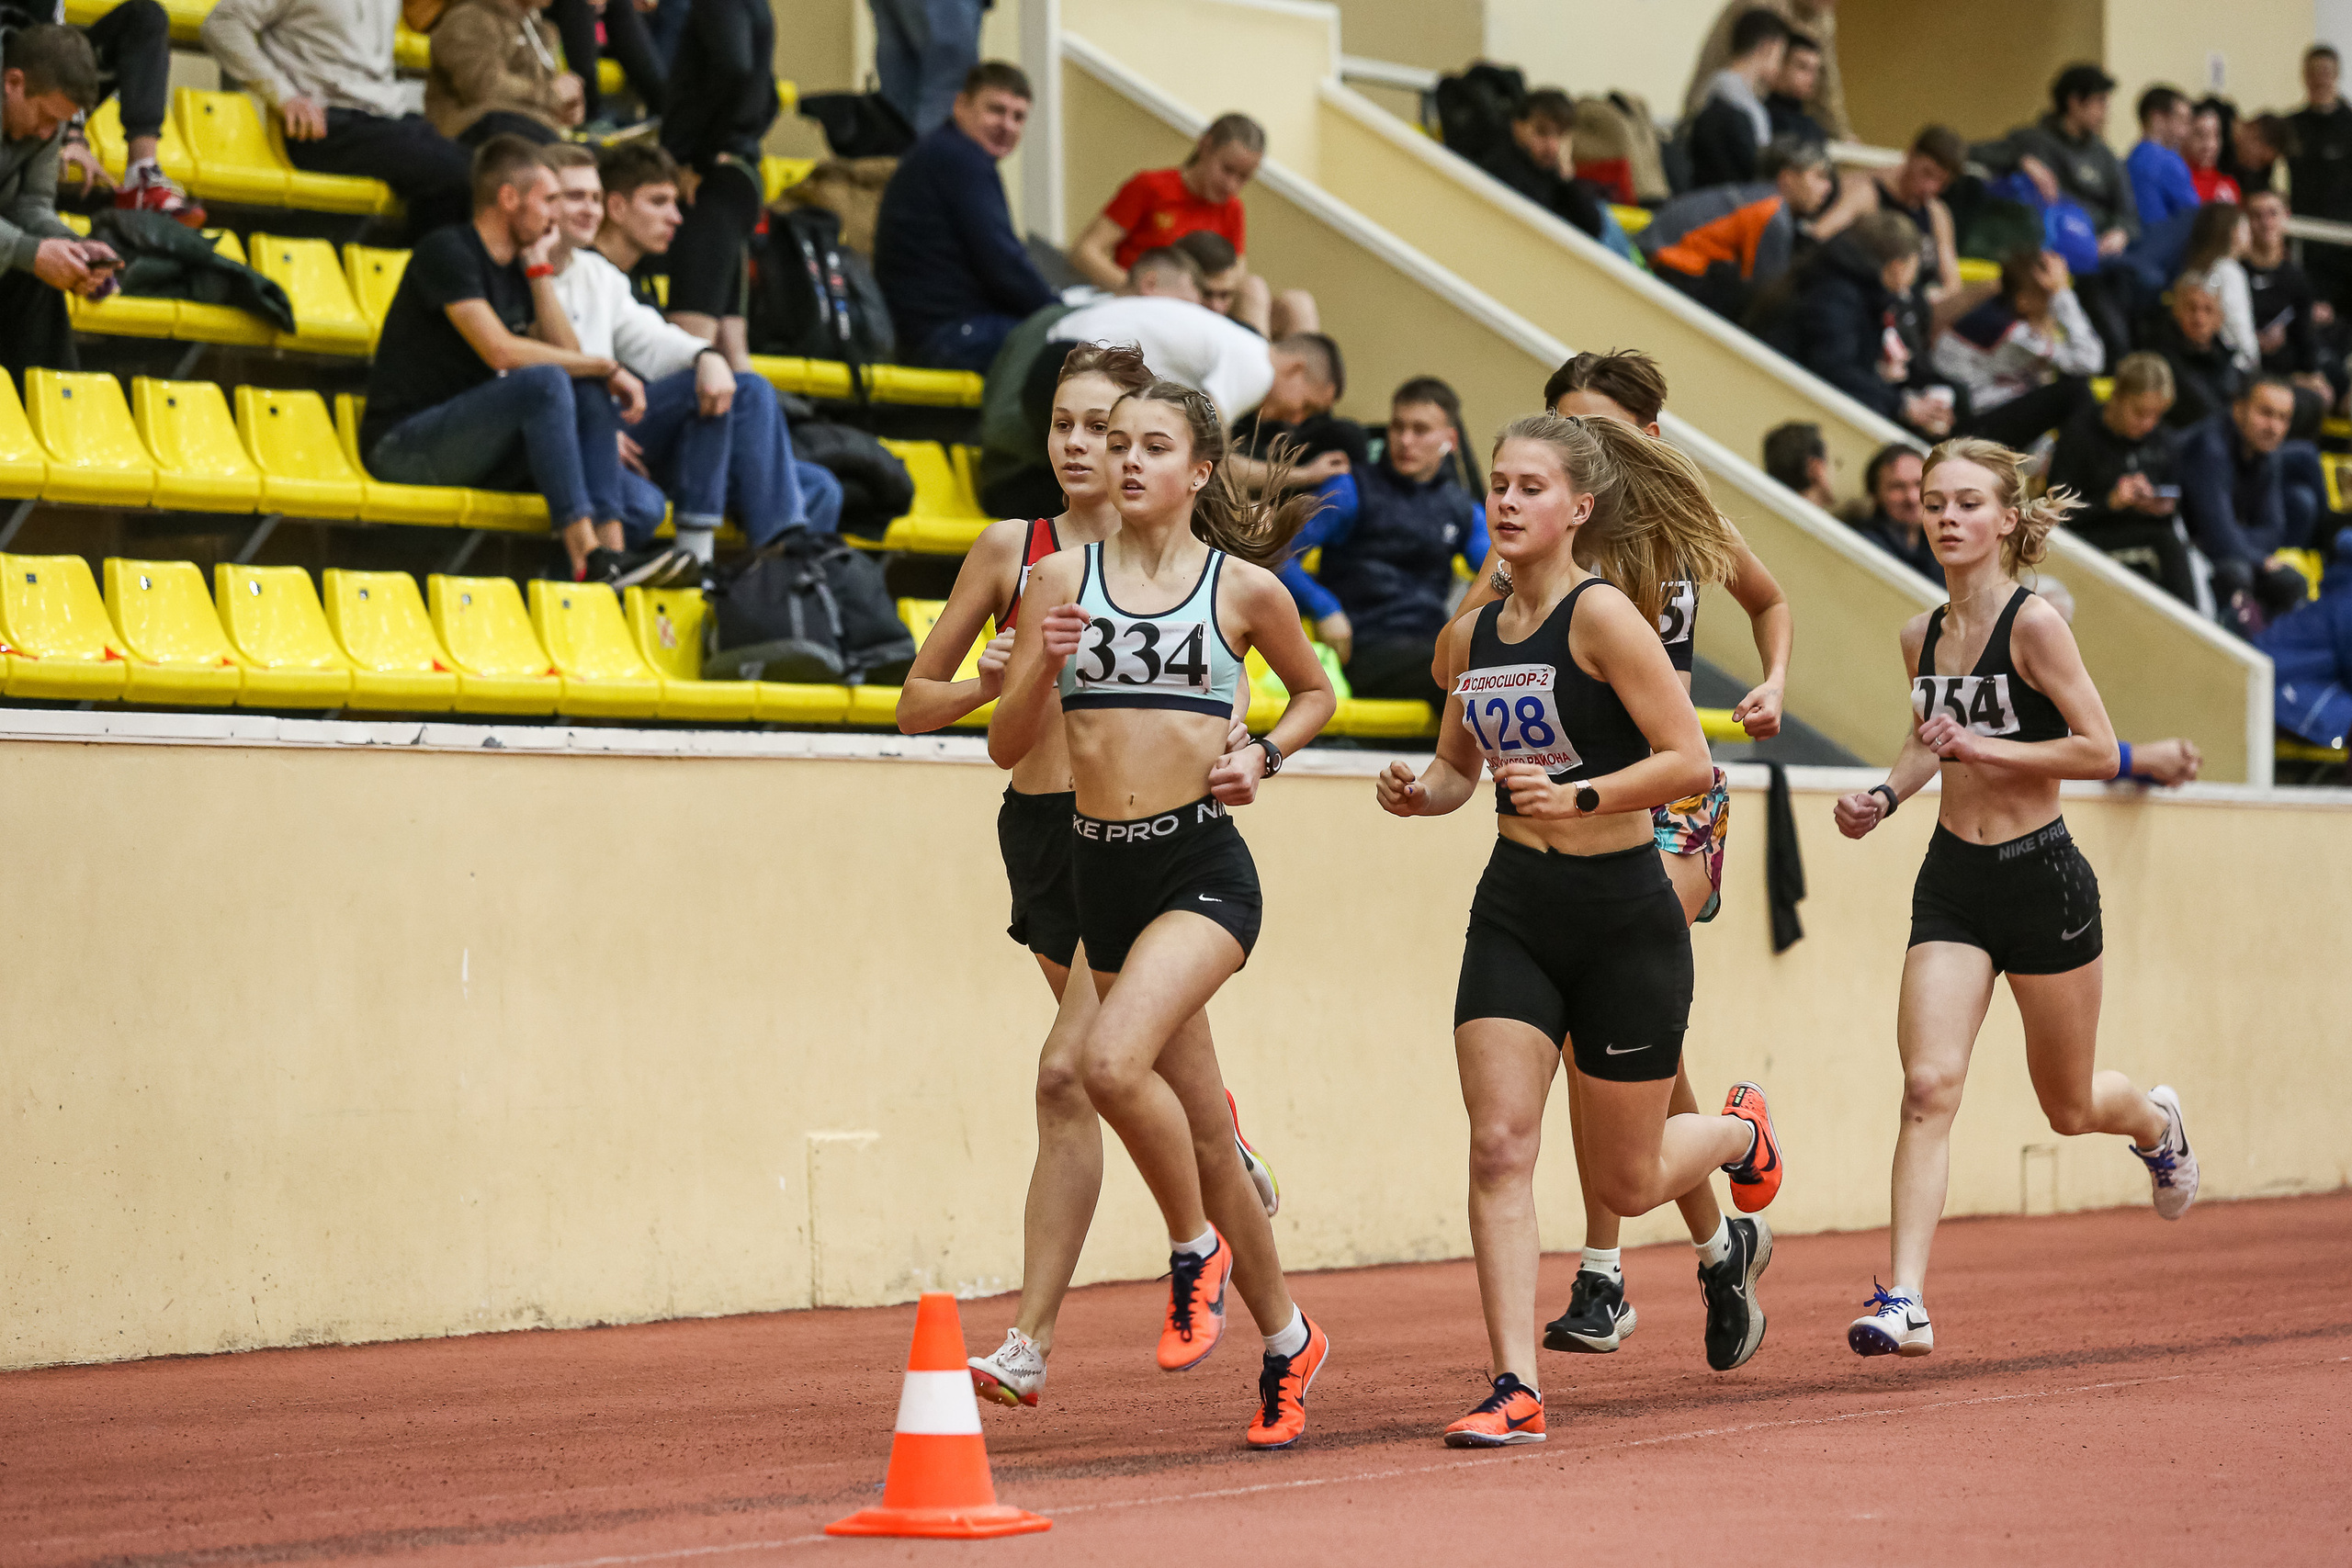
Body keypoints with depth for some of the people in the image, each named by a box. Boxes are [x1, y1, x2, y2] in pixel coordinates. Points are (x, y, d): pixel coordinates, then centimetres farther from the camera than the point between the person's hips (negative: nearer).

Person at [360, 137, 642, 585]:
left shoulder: (517, 272, 17)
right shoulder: (446, 252, -10)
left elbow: (567, 354, 5)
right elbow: (500, 350, -20)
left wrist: (539, 269, 4)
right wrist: (605, 365, -12)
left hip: (471, 446, 8)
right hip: (400, 443, -8)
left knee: (590, 391, -9)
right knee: (543, 382, -28)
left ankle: (610, 549, -23)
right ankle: (585, 558, -35)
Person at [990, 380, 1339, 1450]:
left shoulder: (1245, 587, 1)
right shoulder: (1061, 578, 6)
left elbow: (1315, 692, 18)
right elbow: (1005, 745, 5)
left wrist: (1262, 756, 0)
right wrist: (1044, 664, -14)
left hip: (1202, 867, -4)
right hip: (1099, 869, 4)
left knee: (1112, 1060, -28)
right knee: (1201, 1124, 11)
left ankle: (1195, 1251, -3)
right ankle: (1286, 1339, 27)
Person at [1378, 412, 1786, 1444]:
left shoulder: (1604, 614, -13)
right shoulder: (1472, 636, 7)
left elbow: (1690, 763, -16)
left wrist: (1578, 797, -27)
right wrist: (1419, 793, 0)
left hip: (1623, 913, -5)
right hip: (1513, 912, 5)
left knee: (1624, 1184, 6)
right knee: (1499, 1141, -11)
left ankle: (1740, 1136, 41)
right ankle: (1514, 1389, -9)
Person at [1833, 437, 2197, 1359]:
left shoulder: (2034, 624, -13)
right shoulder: (1922, 637, 5)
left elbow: (2099, 750, -15)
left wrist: (1983, 747, -23)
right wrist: (1884, 796, 6)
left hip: (2040, 878, -4)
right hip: (1952, 880, 4)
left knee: (2069, 1107, 12)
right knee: (1928, 1084, -14)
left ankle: (2157, 1125, 49)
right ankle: (1905, 1301, -19)